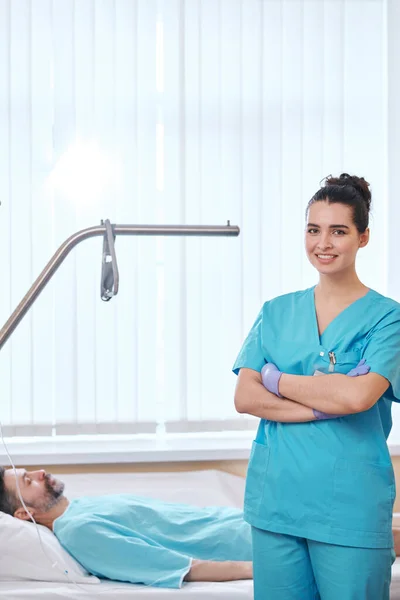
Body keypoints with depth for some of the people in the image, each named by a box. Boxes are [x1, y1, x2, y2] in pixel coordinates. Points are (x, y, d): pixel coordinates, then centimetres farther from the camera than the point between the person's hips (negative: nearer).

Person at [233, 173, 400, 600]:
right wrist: (326, 406, -14)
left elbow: (358, 395, -19)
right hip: (275, 500, 4)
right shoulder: (277, 312, 9)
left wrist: (276, 379, -6)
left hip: (350, 511, -3)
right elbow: (244, 397, -1)